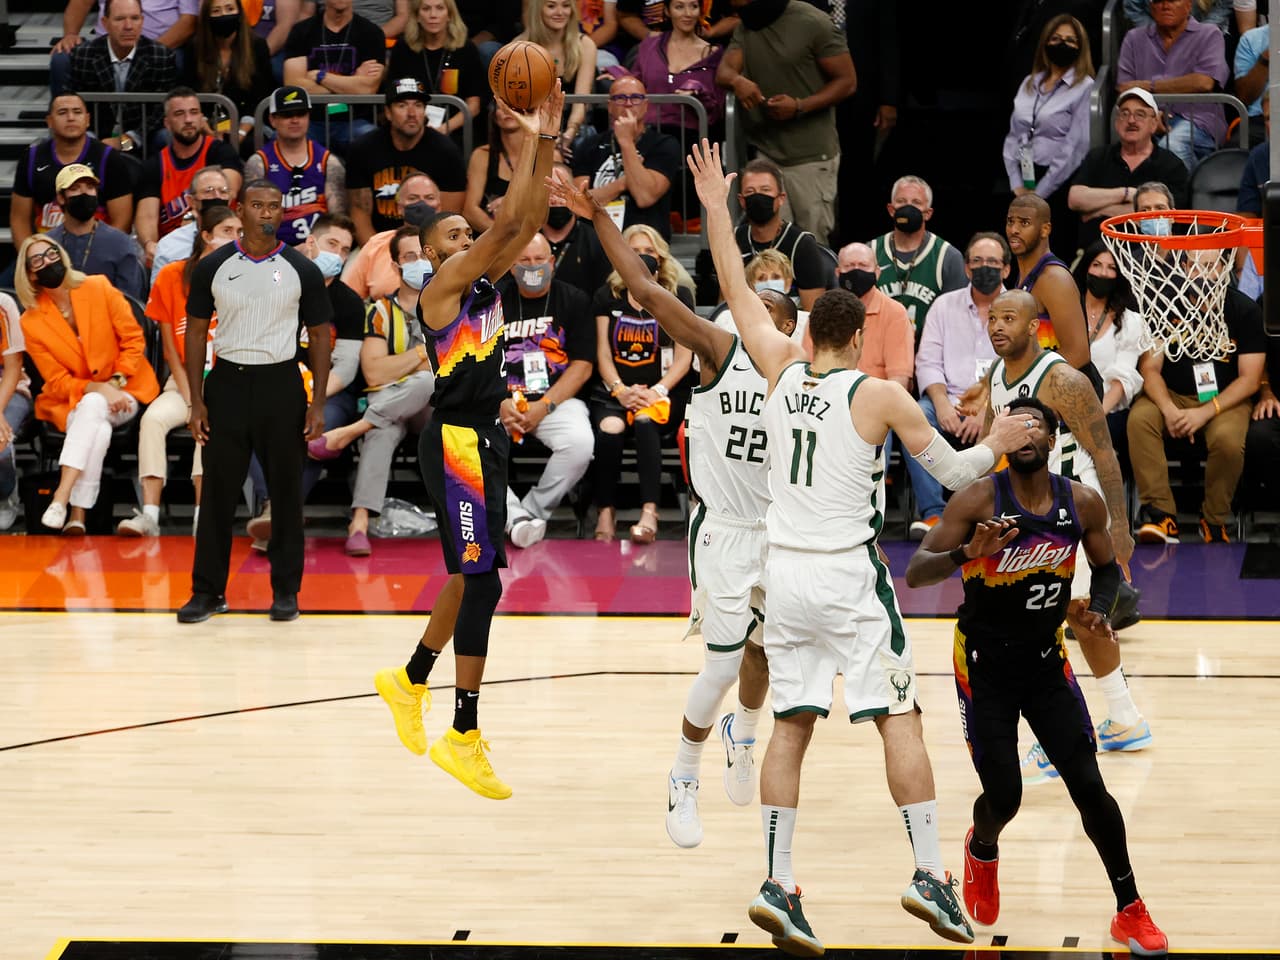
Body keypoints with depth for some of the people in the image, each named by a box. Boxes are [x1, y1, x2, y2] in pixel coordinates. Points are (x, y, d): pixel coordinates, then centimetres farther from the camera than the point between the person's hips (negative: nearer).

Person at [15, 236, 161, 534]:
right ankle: (78, 513, -40)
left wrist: (116, 381, -14)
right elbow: (57, 381, -4)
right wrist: (97, 388, -21)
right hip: (71, 403, 0)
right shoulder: (32, 322, -4)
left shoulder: (99, 289, -4)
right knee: (97, 428, -34)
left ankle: (62, 497, -43)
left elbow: (134, 339, -1)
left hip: (123, 392, 0)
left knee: (92, 407, -35)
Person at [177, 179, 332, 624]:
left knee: (285, 491, 4)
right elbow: (196, 331, 5)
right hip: (227, 384, 0)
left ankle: (286, 590, 14)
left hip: (281, 386, 0)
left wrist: (318, 403, -3)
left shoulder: (302, 271, 0)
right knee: (218, 492, 2)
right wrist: (196, 401, -2)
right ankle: (208, 590, 9)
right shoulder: (213, 267, 1)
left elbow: (319, 335, 4)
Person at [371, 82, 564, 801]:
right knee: (482, 579, -11)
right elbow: (508, 223, -18)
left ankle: (411, 681, 38)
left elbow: (529, 221, 7)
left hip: (486, 437, 9)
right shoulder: (443, 282, -9)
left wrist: (547, 146, -2)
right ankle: (464, 736, -9)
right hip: (456, 439, -9)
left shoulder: (484, 281, 13)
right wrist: (527, 143, -15)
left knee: (473, 575, 19)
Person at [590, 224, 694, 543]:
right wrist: (621, 391, -11)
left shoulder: (678, 296, 8)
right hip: (613, 391, 1)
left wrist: (657, 391, -13)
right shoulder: (607, 297, 12)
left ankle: (649, 512, -42)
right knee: (609, 428, -32)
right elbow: (603, 354, 7)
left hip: (661, 393, -1)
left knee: (644, 421, -35)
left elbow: (683, 357, 3)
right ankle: (605, 512, -24)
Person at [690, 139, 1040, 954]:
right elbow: (954, 471, -3)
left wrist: (716, 209, 22)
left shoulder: (783, 372, 3)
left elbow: (741, 295, 15)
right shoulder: (880, 396, -7)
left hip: (785, 573, 4)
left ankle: (778, 886, 0)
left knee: (791, 726, 6)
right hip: (851, 577, -4)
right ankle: (930, 874, -6)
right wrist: (997, 447, 17)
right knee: (899, 718, 0)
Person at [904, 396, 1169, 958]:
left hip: (1047, 660, 3)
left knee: (1089, 787, -5)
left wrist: (1098, 612, -10)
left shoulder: (1083, 504, -7)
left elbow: (1107, 568, 11)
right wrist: (967, 554, -41)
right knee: (1003, 795, -4)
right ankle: (982, 849, 34)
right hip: (985, 665, -3)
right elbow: (915, 575, -22)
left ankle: (1129, 911, 8)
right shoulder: (977, 500, -18)